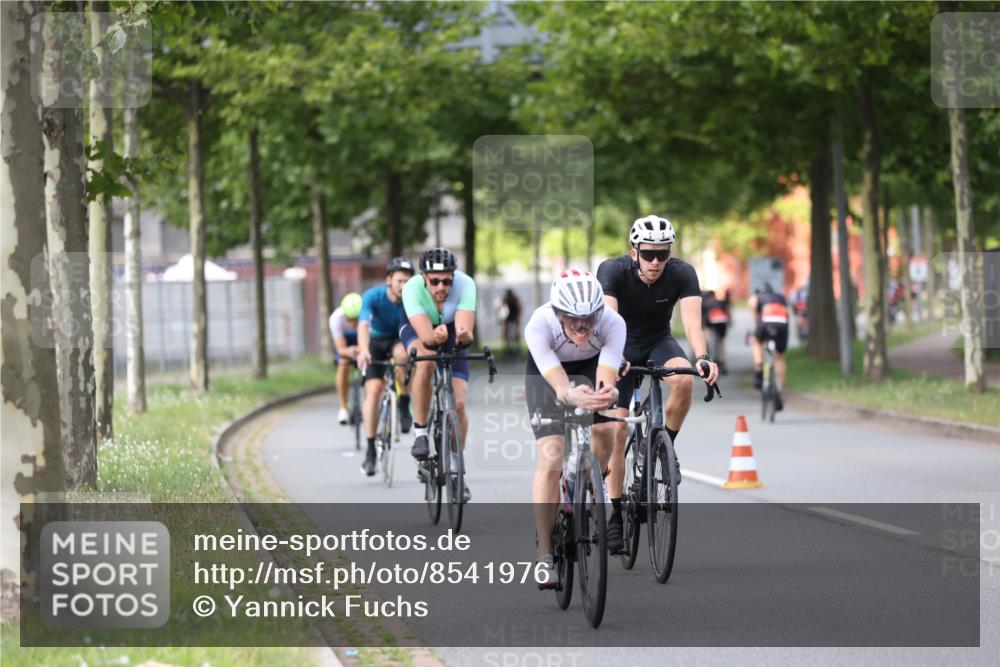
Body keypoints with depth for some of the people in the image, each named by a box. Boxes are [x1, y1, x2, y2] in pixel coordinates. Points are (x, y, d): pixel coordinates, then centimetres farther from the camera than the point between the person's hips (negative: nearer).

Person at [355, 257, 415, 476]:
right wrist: (363, 350, -60)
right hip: (376, 342, 0)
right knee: (373, 390, -15)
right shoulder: (373, 296, -27)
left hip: (400, 340, 0)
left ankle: (404, 407, -15)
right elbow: (363, 325, -41)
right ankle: (370, 450, -8)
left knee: (403, 353, -35)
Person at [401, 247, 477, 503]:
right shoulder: (413, 288, -36)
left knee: (458, 403, -10)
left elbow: (465, 330, -42)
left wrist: (464, 335, -65)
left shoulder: (465, 285, -34)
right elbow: (425, 335, -44)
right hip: (417, 328, -1)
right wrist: (434, 337, -66)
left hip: (451, 331, 1)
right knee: (426, 362, -37)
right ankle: (420, 432, -20)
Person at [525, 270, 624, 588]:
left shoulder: (612, 323, -36)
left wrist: (608, 393, -67)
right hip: (546, 371, -2)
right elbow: (559, 386, -46)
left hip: (591, 367, 2)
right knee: (551, 456, -16)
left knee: (605, 430, -21)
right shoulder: (539, 325, -39)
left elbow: (606, 381, -44)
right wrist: (572, 396, -68)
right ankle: (544, 556, -11)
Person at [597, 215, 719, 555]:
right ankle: (615, 515, -1)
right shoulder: (612, 270, -26)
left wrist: (702, 357, -54)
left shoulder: (682, 274, -23)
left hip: (659, 342, 1)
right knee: (617, 426, -11)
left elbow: (692, 321, -35)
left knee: (684, 381, -32)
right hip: (621, 348, -1)